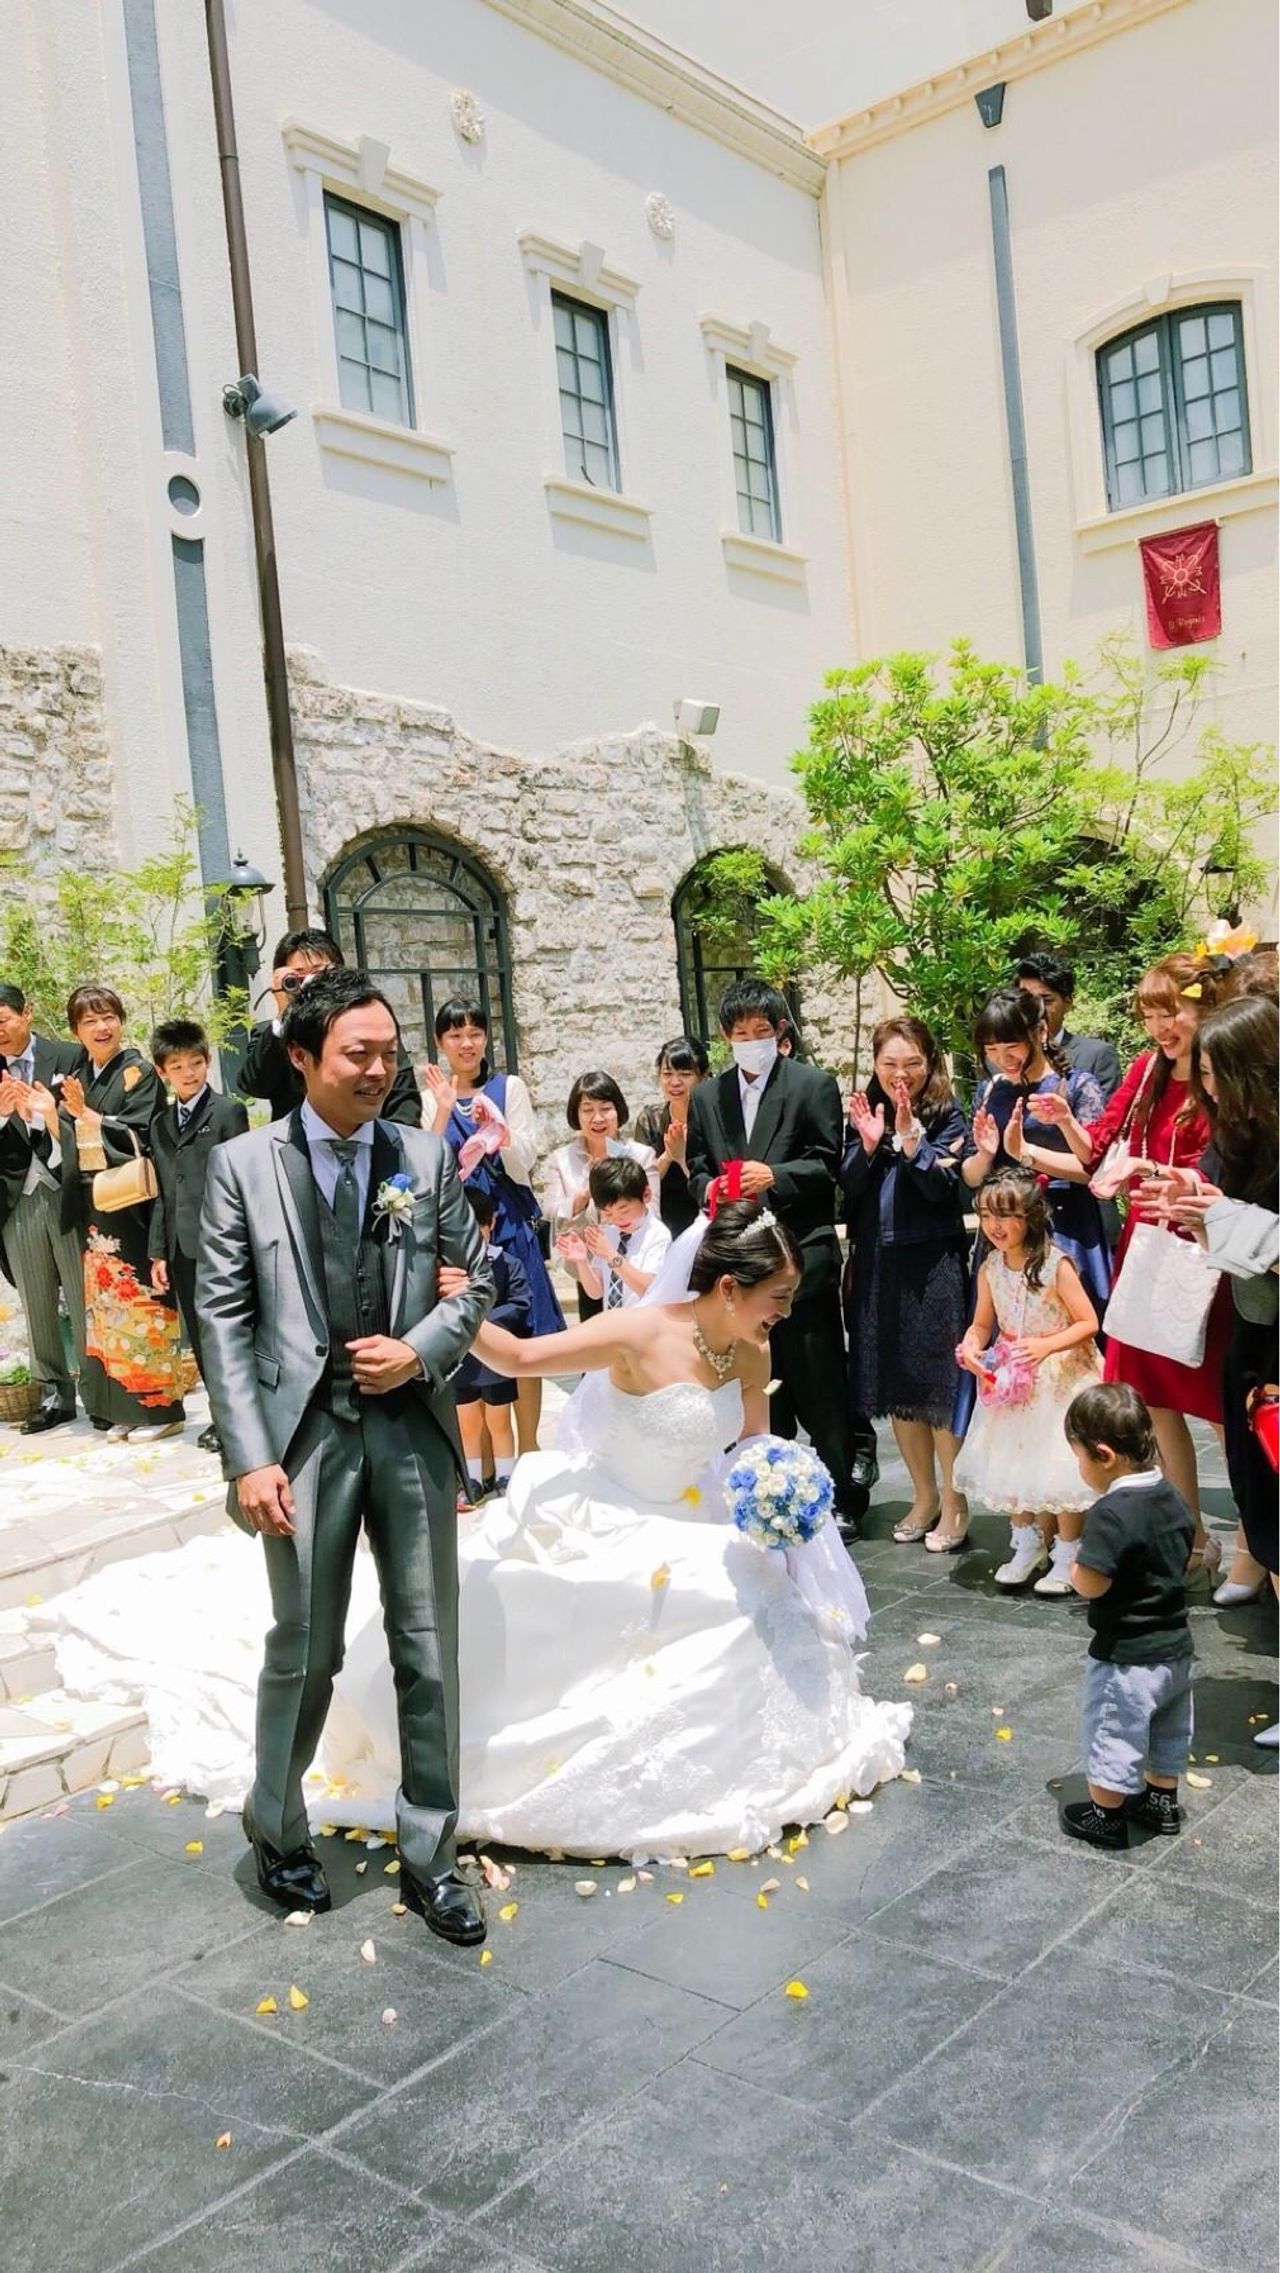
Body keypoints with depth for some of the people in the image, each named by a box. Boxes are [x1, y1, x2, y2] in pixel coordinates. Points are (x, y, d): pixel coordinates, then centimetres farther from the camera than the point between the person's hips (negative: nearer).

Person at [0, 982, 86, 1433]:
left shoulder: (69, 1057, 0)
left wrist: (43, 1112, -20)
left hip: (67, 1193, -3)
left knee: (84, 1300, 1)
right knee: (37, 1308, 9)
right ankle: (54, 1396, 18)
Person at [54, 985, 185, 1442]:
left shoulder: (138, 1072, -6)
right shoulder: (78, 1080, 13)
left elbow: (137, 1136, -14)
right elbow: (71, 1147, 13)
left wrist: (83, 1112, -20)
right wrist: (50, 1112, -3)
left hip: (131, 1203, -6)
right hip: (93, 1206, 7)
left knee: (139, 1298, -4)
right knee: (106, 1300, 8)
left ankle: (160, 1406, 3)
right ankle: (121, 1409, 14)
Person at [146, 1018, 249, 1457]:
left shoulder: (228, 1112, -4)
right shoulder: (160, 1124, 15)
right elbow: (162, 1193, 16)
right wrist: (158, 1252, 11)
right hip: (182, 1248, 6)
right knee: (201, 1338, 10)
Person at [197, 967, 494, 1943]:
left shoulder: (426, 1157, 3)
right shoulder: (243, 1165, -3)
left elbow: (479, 1276, 10)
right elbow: (223, 1319, -4)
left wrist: (423, 1349, -8)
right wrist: (249, 1457, -10)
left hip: (412, 1427, 2)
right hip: (305, 1432, -2)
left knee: (429, 1651, 9)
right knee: (305, 1652, 11)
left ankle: (428, 1857, 26)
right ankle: (278, 1832, 37)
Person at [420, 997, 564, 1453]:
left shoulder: (510, 1088, 1)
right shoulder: (430, 1097, 3)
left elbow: (523, 1164, -2)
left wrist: (494, 1123, -17)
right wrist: (443, 1110, -15)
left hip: (509, 1224, 0)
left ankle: (528, 1446, 14)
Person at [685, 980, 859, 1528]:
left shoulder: (813, 1085, -1)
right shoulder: (707, 1097, 12)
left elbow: (828, 1164, -5)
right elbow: (697, 1169, 14)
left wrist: (774, 1177, -18)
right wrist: (709, 1188, -8)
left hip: (802, 1254, -4)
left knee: (819, 1384, 1)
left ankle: (843, 1498, 12)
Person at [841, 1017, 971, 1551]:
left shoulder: (946, 1116, -3)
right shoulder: (865, 1114, 8)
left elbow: (944, 1185, -13)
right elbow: (848, 1187, -1)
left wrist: (909, 1136, -21)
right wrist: (869, 1144, -16)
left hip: (933, 1264, -4)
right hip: (877, 1266, 5)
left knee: (938, 1385, -2)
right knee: (895, 1386, 11)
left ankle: (954, 1505, 10)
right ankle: (924, 1497, 25)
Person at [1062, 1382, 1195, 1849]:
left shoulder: (1110, 1513, -28)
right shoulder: (1173, 1497, -2)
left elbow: (1091, 1584, -29)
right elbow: (1187, 1556, 12)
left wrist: (1073, 1564, -10)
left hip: (1125, 1657, -8)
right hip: (1175, 1647, 8)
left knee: (1113, 1734, 10)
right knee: (1169, 1730, 24)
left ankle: (1107, 1815, 24)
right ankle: (1162, 1803, 40)